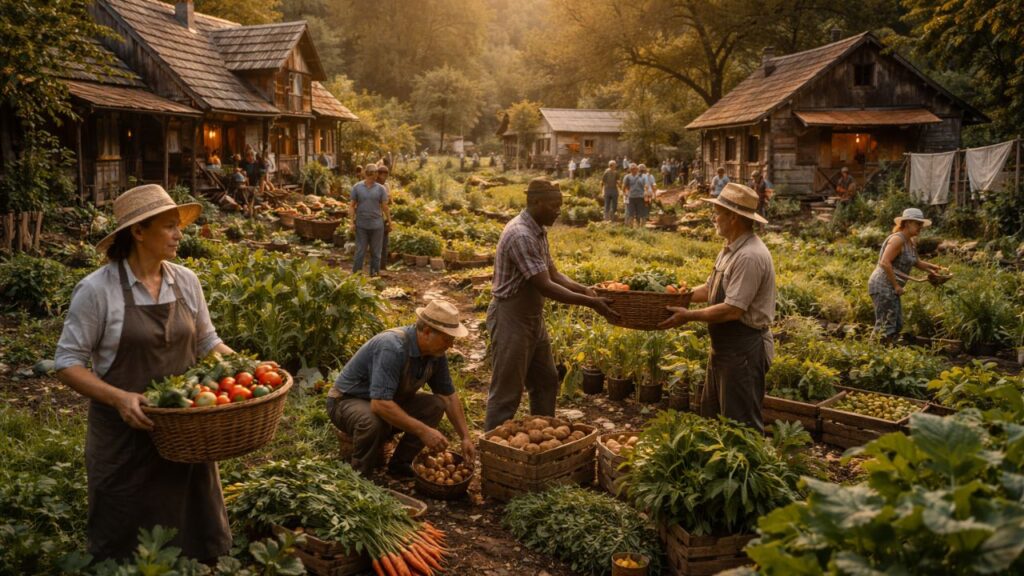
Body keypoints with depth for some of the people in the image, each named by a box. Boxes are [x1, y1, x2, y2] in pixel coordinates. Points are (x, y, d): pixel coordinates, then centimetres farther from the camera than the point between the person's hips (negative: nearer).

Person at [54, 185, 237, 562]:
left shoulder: (186, 281, 2)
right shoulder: (97, 290, -13)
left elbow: (207, 342, 12)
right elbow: (68, 363, -10)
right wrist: (119, 398, -24)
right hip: (126, 438, -4)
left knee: (196, 538, 14)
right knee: (126, 550, 10)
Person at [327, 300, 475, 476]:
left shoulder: (436, 352, -10)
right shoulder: (392, 348, -35)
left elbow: (449, 395, 3)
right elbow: (380, 404, -41)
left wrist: (466, 437, -3)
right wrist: (423, 431, -38)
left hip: (388, 400, 7)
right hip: (348, 401, -7)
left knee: (435, 405, -11)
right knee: (373, 422, -38)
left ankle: (400, 463, 1)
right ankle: (360, 474, -11)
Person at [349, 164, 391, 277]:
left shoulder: (380, 189, 2)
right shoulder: (357, 187, 1)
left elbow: (385, 207, 4)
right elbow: (352, 206, 3)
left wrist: (389, 221, 6)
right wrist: (352, 222, -4)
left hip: (377, 226, 1)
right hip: (361, 225, -1)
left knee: (375, 252, 6)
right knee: (360, 252, 0)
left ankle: (374, 275, 15)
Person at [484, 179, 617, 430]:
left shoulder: (538, 232, 7)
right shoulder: (521, 235, -24)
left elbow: (553, 273, 12)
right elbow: (545, 286, -27)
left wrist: (583, 289, -5)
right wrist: (591, 303, -25)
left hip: (533, 318, 10)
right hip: (511, 318, -10)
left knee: (546, 382, 18)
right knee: (507, 392, -1)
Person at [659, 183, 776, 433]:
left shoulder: (749, 256, -24)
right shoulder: (730, 250, 9)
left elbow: (733, 310, -27)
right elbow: (710, 289, 18)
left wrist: (689, 316, -19)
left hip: (743, 351, -10)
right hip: (724, 347, 10)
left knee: (741, 424, 2)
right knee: (711, 416, 20)